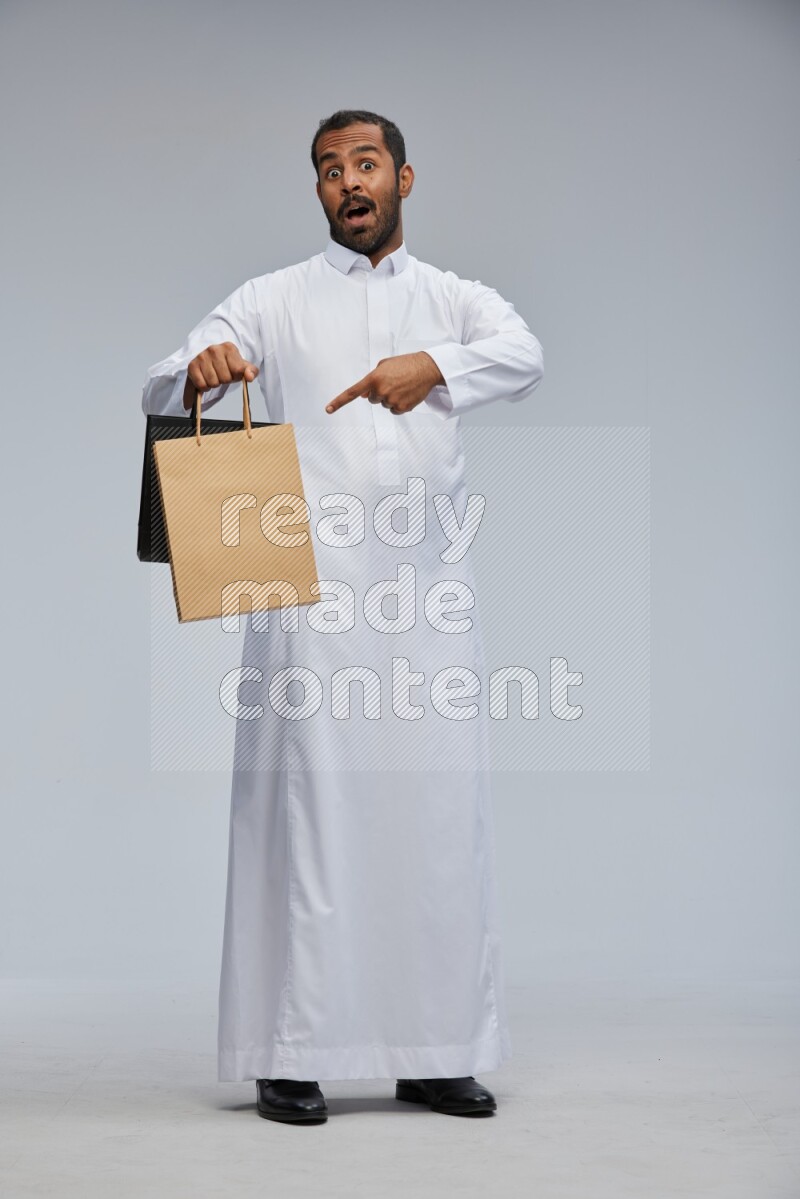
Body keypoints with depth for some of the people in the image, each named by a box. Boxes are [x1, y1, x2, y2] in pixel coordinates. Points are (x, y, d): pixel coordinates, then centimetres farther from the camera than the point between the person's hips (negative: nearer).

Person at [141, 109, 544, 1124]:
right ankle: (290, 1055, -1)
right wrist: (198, 369, -20)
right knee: (309, 801, -6)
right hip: (314, 586, -2)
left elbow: (524, 357, -5)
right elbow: (159, 394, 4)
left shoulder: (456, 300, 16)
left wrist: (434, 366, -26)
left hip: (427, 585, 2)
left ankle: (435, 1052, 9)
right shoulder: (276, 300, 13)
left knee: (441, 807, 1)